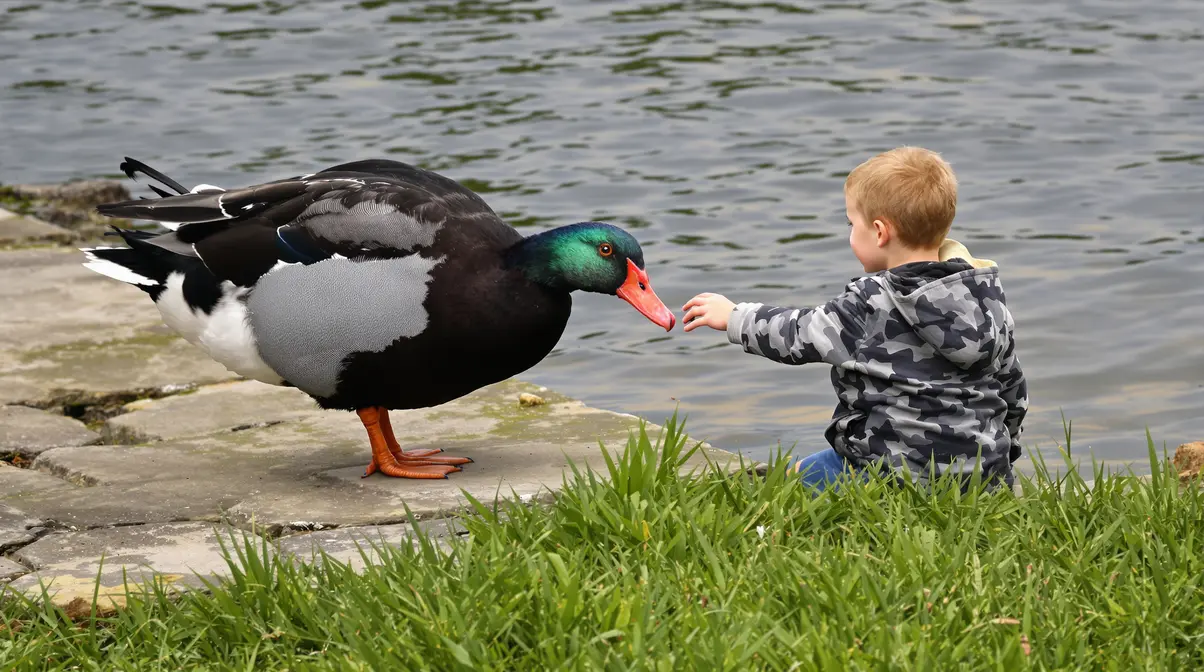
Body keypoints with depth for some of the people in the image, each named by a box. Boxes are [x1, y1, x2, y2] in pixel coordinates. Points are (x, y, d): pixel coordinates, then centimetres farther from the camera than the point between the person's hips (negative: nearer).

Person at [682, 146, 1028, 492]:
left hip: (893, 470, -6)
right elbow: (1013, 391, 14)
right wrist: (999, 451, 30)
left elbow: (798, 336, 0)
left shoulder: (870, 305, -13)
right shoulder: (989, 299, 4)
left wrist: (734, 317, 16)